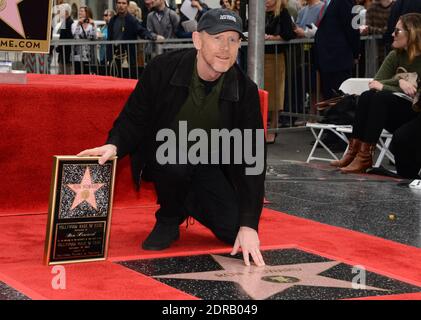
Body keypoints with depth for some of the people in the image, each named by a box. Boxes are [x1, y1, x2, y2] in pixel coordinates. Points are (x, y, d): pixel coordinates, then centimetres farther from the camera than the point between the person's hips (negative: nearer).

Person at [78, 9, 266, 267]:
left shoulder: (246, 91, -16)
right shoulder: (162, 69, -20)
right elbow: (134, 119, -8)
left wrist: (248, 225, -23)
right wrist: (115, 145, -33)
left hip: (210, 169, 2)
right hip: (164, 156, -2)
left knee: (234, 230, -17)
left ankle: (190, 203, 16)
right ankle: (169, 219, -6)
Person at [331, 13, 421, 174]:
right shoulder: (395, 56, 11)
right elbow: (375, 83, 0)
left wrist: (383, 86, -13)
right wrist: (399, 81, -17)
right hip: (394, 117, 6)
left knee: (380, 97, -30)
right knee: (367, 96, -22)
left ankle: (365, 156, -33)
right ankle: (354, 151, -27)